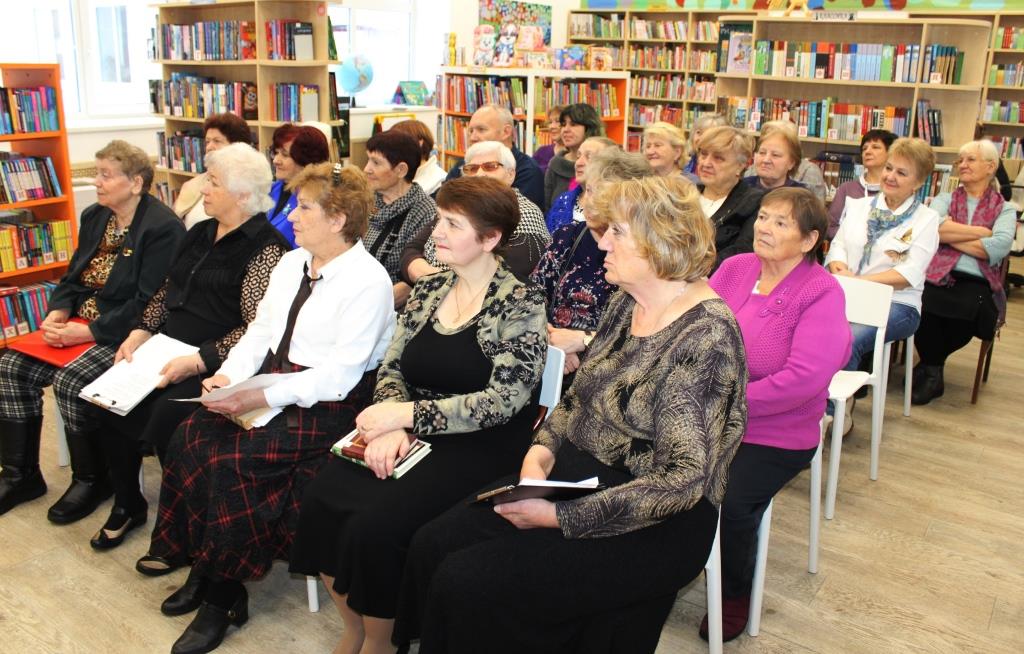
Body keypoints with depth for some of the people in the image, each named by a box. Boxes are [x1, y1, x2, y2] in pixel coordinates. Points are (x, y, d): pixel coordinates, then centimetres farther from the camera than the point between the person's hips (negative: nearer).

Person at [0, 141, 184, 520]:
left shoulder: (162, 228, -15)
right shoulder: (94, 217, 12)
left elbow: (148, 303, -20)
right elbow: (73, 278, 17)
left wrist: (90, 332, -22)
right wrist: (57, 314, -3)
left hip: (124, 334, -9)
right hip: (80, 324, 9)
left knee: (69, 381, -26)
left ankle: (91, 480, -2)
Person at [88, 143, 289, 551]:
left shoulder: (265, 247, -13)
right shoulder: (200, 234, 15)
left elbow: (256, 329, -20)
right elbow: (167, 291, 21)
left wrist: (197, 361, -24)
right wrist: (140, 332, 4)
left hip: (217, 363, -8)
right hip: (169, 347, 8)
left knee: (166, 414, -27)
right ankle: (126, 504, 12)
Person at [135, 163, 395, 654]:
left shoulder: (368, 281, -14)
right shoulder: (290, 264, 13)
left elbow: (340, 371, -20)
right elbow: (260, 330, 14)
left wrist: (265, 398, -24)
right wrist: (229, 376, -4)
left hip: (328, 404, -8)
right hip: (274, 381, 8)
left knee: (231, 460, -24)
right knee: (190, 438, -13)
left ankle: (223, 591, -5)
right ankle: (199, 560, 2)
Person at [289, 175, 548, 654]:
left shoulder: (521, 305, -8)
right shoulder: (428, 289, 10)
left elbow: (504, 400, -16)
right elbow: (392, 369, 10)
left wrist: (406, 415, -18)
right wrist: (390, 425, -12)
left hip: (480, 447, -5)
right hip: (412, 433, 6)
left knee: (375, 522, -25)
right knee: (321, 502, -16)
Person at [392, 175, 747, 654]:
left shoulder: (705, 335, -20)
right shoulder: (625, 303, 5)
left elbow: (684, 478, -23)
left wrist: (559, 516, -24)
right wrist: (543, 449, -5)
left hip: (651, 522, -7)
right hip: (576, 476, 8)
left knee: (467, 583, -18)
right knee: (432, 547, -6)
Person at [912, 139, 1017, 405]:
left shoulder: (1005, 210, 15)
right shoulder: (944, 199, 20)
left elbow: (999, 247, -7)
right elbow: (932, 227, -4)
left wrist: (951, 235, -4)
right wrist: (981, 231, -3)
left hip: (976, 284, 0)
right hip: (937, 277, 1)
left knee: (968, 308, -36)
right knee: (924, 304, -35)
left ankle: (929, 366, -7)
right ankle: (932, 371, -7)